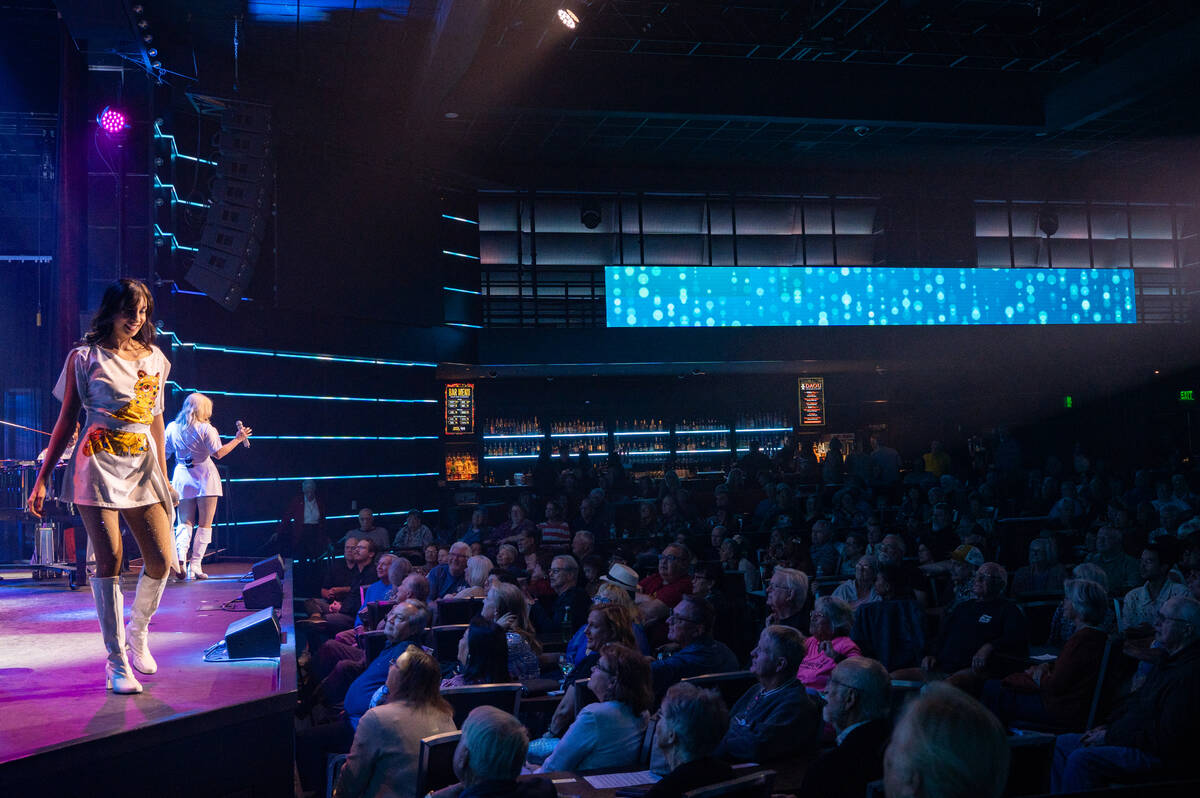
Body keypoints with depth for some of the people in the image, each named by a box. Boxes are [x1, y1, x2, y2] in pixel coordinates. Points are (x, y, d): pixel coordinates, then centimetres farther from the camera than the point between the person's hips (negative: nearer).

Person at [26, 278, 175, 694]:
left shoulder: (155, 360, 12)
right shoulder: (85, 358, 1)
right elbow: (66, 420, 2)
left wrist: (163, 476, 18)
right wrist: (42, 479, -1)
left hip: (143, 468, 4)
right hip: (98, 465, -4)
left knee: (162, 561, -2)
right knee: (109, 561, -6)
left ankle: (137, 632, 25)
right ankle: (117, 663, 3)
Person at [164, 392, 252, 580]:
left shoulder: (172, 427, 6)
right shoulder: (206, 429, -7)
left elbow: (165, 454, 12)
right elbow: (218, 453, -13)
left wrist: (161, 436, 29)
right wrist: (237, 439, -6)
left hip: (182, 478, 4)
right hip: (205, 478, -4)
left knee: (184, 522, 9)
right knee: (205, 524, 3)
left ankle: (180, 555, -16)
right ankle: (195, 565, -3)